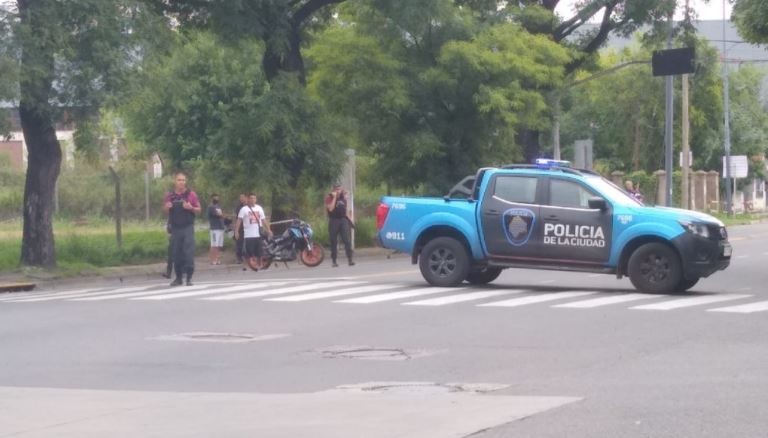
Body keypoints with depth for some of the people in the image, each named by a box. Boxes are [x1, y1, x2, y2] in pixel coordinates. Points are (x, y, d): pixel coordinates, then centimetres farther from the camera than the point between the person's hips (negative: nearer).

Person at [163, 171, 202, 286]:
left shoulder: (191, 194, 1)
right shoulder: (169, 196, 8)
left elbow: (199, 210, 5)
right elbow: (165, 211, 18)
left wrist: (191, 208, -15)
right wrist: (167, 207, -5)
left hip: (188, 228, -3)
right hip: (175, 228, 3)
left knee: (188, 252, -10)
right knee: (176, 253, 4)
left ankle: (189, 277, -7)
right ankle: (178, 277, 13)